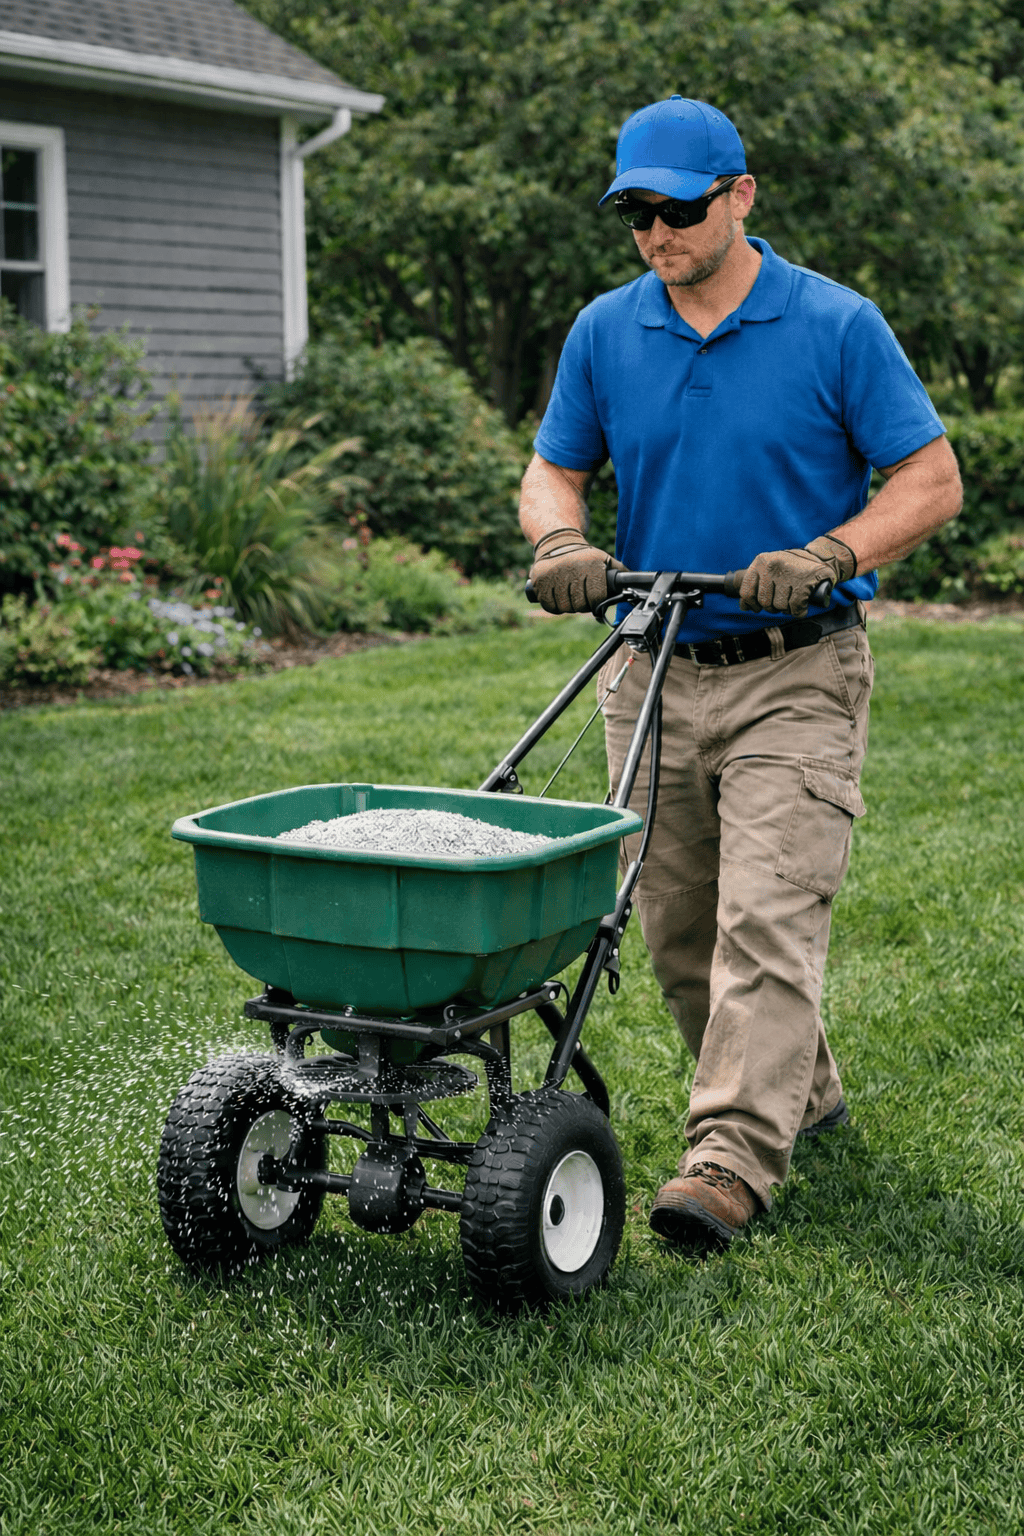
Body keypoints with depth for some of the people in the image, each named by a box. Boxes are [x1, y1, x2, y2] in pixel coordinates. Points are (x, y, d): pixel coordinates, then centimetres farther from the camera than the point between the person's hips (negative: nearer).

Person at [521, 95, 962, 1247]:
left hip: (793, 675, -5)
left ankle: (733, 1161, -10)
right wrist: (559, 538, -11)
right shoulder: (604, 332, 5)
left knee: (767, 922, -12)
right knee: (677, 931, 10)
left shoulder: (836, 326, -6)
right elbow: (554, 468, 12)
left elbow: (932, 481, -6)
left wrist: (826, 557, -21)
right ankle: (799, 1093, 30)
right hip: (653, 676, 5)